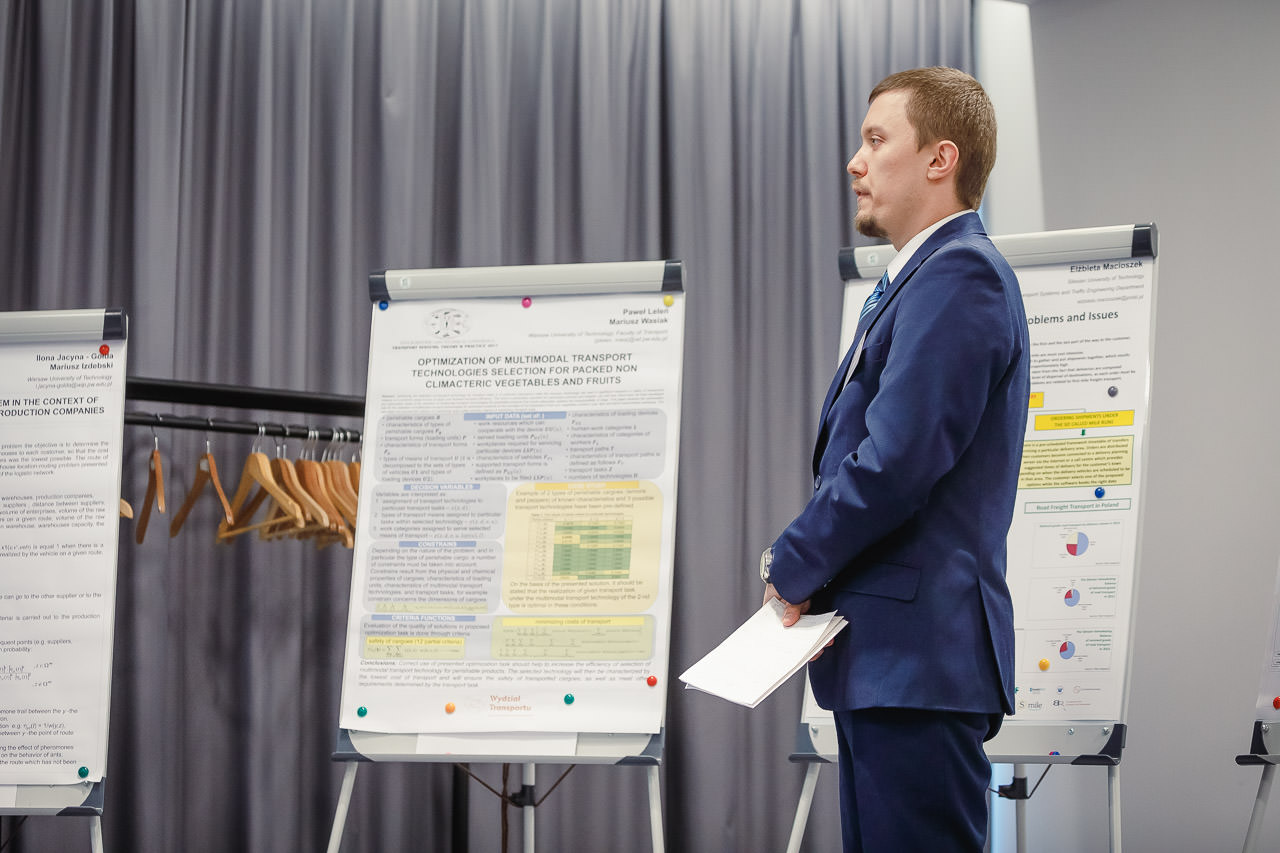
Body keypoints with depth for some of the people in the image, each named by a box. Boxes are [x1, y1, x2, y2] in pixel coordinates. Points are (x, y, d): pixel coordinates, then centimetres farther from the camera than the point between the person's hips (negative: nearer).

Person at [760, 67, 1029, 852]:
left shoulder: (958, 274, -13)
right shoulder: (929, 276, 21)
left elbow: (899, 459, -21)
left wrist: (794, 565, -8)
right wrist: (805, 564, 8)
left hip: (919, 659, -11)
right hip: (888, 656, 11)